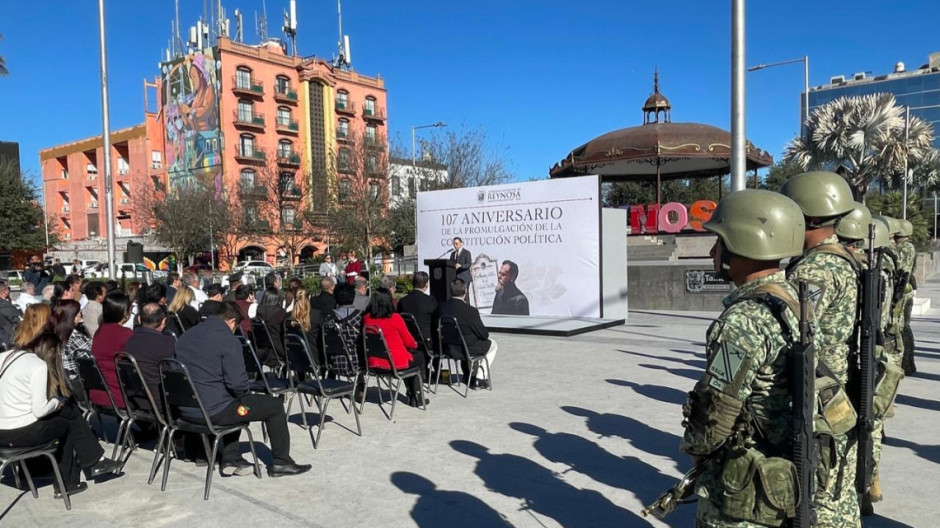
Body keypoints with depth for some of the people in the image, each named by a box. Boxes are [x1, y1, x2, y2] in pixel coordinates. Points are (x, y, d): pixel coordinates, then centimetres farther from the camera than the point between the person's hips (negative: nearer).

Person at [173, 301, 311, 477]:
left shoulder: (186, 337, 10)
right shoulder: (228, 340, -15)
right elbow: (237, 383, -22)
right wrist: (243, 394, 0)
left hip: (186, 409, 9)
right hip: (213, 411, -8)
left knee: (234, 402, 36)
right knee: (275, 406, 6)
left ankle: (231, 460, 30)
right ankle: (281, 462, 16)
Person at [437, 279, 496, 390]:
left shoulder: (441, 307, -9)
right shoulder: (470, 311, -25)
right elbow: (484, 335, -16)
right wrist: (486, 335, 10)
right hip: (468, 349, -6)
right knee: (492, 344, 21)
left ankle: (469, 376, 45)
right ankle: (480, 379, 18)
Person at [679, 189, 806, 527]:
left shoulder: (744, 321, -28)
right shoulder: (797, 302, 2)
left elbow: (714, 418, -24)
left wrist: (693, 446, -1)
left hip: (743, 493, -9)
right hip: (782, 478, 9)